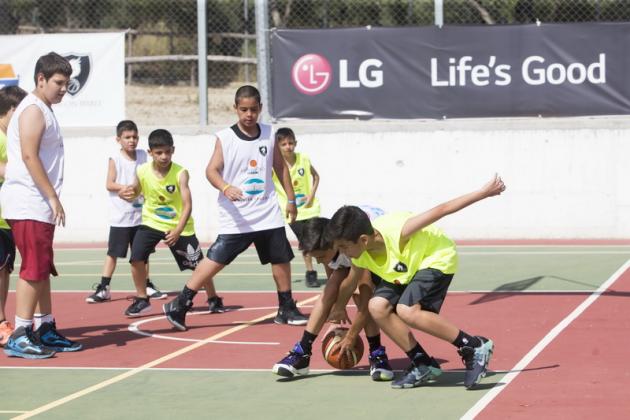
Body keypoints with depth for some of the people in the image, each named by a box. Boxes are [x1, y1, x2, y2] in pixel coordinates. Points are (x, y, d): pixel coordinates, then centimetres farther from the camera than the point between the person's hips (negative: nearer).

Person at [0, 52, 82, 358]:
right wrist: (53, 197, -20)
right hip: (28, 206, -10)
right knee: (34, 270, -10)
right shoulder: (33, 110, -11)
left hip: (39, 206, 10)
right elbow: (29, 157, -19)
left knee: (43, 270, 13)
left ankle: (45, 330, 19)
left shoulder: (44, 111, 20)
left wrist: (52, 199, 17)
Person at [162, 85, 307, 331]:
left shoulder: (268, 134, 5)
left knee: (281, 259, 7)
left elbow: (280, 167, 15)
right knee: (217, 259, -10)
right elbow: (212, 170, -13)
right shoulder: (225, 138, -7)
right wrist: (225, 187, -32)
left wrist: (291, 199, 15)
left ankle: (286, 309, 23)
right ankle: (179, 305, -6)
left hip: (268, 213, 4)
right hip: (236, 216, -4)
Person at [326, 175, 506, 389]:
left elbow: (440, 210, -27)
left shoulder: (396, 232, -36)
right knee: (378, 306, -15)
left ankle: (475, 347, -19)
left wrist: (485, 192, -19)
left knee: (407, 310, -28)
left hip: (437, 258, -7)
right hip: (405, 269, 7)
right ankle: (423, 364, -2)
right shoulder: (359, 257, -15)